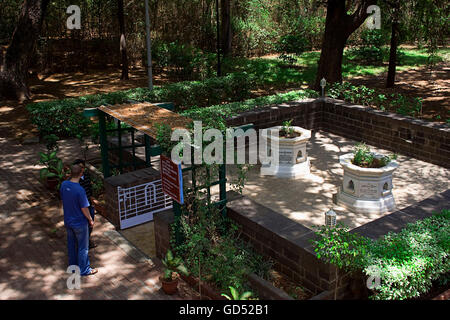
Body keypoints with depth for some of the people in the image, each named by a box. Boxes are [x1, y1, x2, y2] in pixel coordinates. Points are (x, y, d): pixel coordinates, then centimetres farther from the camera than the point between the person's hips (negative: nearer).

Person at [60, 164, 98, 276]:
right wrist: (90, 220, -6)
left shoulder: (64, 184, -9)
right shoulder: (80, 190, -29)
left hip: (67, 221, 7)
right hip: (79, 223, -7)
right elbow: (84, 208, -21)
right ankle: (84, 270, 22)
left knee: (71, 244, 23)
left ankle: (72, 265, 39)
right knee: (83, 247, 10)